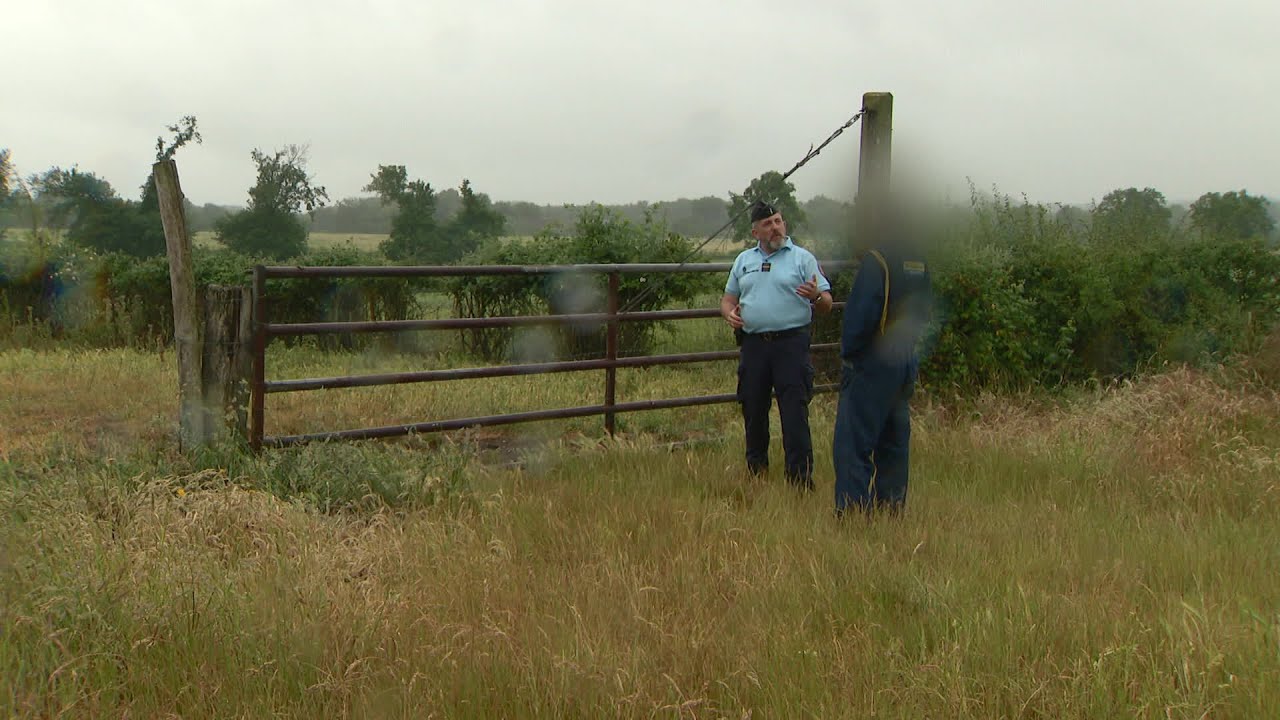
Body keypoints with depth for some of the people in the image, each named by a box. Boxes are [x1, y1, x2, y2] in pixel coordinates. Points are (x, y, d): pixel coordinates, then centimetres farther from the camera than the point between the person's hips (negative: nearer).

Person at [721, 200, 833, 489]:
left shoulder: (802, 258, 3)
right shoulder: (744, 260, 15)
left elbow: (827, 304, 0)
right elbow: (728, 297, 22)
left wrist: (816, 296, -24)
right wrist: (729, 313, -1)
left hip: (791, 343, -4)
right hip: (753, 344, 4)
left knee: (794, 412, -8)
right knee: (753, 409, 12)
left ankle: (800, 476, -4)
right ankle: (755, 470, 27)